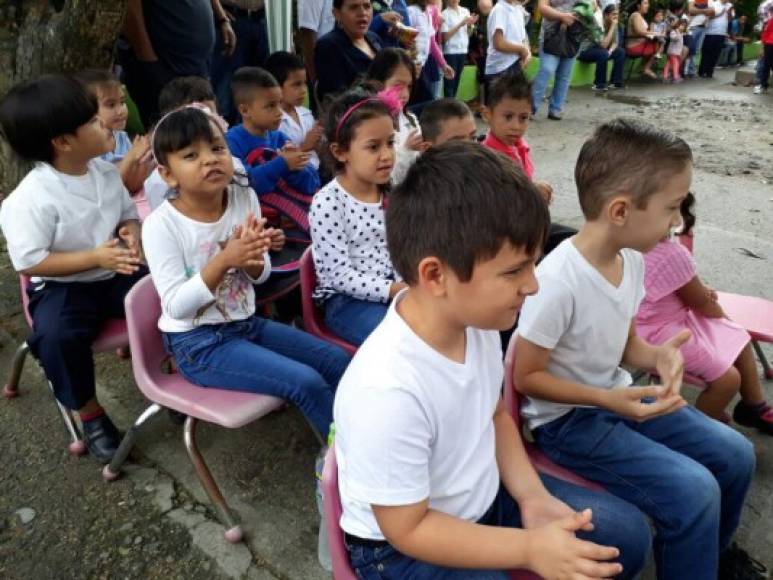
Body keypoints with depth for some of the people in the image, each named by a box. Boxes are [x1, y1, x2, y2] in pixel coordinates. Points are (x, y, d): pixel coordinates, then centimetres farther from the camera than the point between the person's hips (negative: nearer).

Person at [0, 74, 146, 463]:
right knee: (57, 336, -33)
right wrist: (94, 257, -27)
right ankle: (89, 413, -7)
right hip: (62, 286, -5)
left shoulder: (106, 171, -1)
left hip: (116, 274, 5)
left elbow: (128, 214, 12)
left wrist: (132, 233, -13)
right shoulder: (33, 198, -20)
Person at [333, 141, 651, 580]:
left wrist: (532, 497, -8)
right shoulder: (388, 390, -38)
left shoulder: (476, 321, -15)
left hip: (484, 495, 7)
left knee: (629, 533, 9)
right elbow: (408, 529, -25)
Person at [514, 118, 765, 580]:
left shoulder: (632, 260, -5)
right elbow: (526, 376, -20)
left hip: (617, 397, 8)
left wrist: (658, 356, -14)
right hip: (568, 418, -8)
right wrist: (607, 399, -28)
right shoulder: (558, 281, -30)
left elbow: (625, 343, 8)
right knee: (694, 490, -19)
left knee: (735, 455, 10)